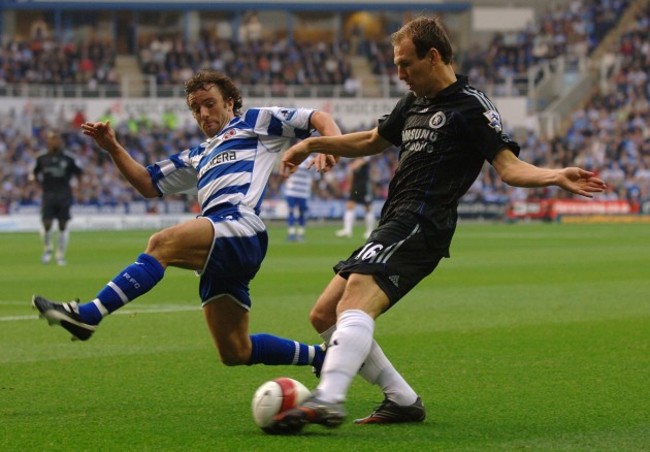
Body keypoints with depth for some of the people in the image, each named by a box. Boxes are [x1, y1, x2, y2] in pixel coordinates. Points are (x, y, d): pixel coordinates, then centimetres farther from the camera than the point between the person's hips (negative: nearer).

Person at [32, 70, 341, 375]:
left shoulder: (256, 122, 20)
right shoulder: (197, 157, 38)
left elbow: (318, 118, 16)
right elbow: (149, 185, 34)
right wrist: (113, 149, 22)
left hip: (241, 227, -8)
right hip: (219, 254, 8)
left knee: (162, 243, -31)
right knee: (235, 353, 4)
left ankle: (87, 316, -41)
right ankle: (321, 356, 21)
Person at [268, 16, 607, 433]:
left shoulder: (470, 106, -4)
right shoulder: (413, 105, 21)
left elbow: (509, 166, -10)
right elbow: (372, 141, 38)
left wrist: (555, 177, -29)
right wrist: (312, 144, 38)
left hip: (420, 225, -10)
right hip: (393, 227, 10)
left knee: (355, 302, -30)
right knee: (324, 315, 9)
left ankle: (328, 400, -47)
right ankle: (403, 401, 9)